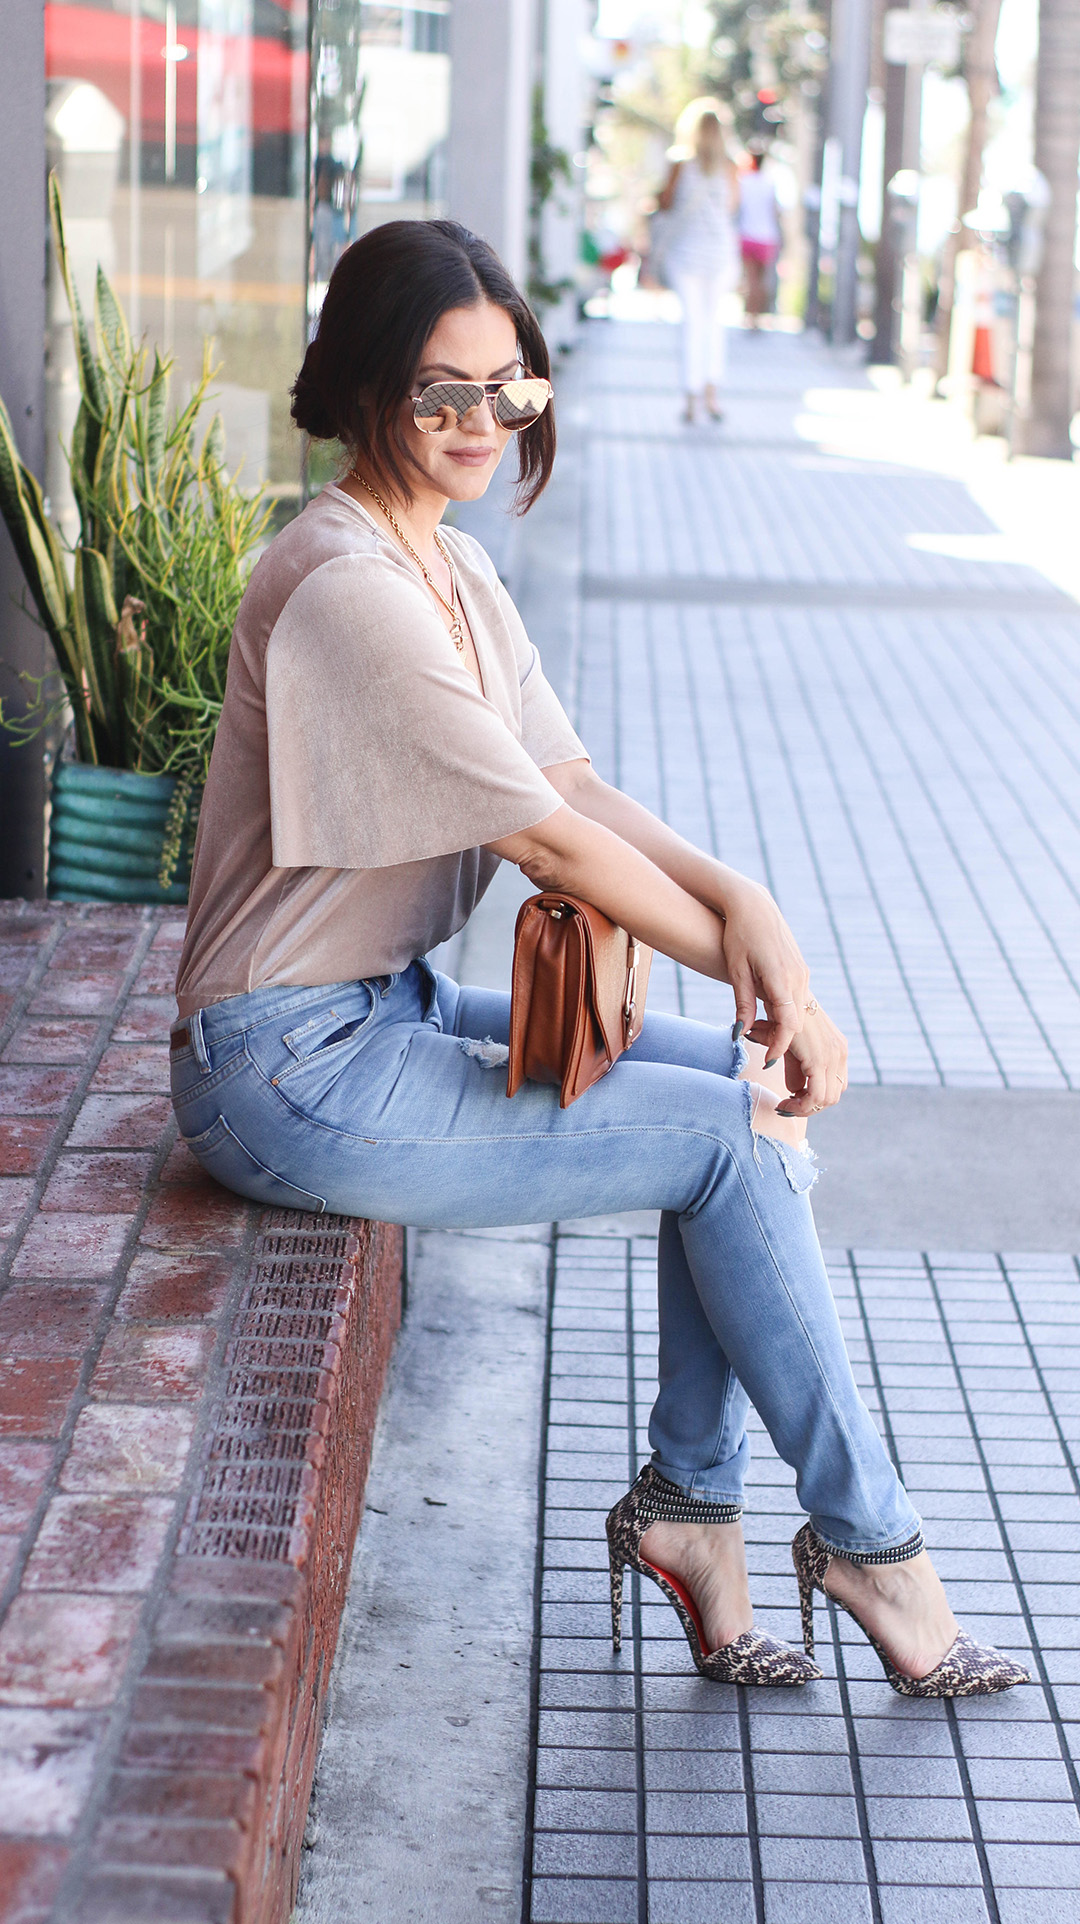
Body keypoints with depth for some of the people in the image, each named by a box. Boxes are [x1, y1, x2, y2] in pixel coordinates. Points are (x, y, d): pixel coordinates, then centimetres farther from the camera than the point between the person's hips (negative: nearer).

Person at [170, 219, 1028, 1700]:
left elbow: (577, 785, 3)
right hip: (296, 1071, -9)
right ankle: (868, 1538, 3)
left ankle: (690, 1499, 8)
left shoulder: (453, 568, 10)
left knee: (751, 1083, 1)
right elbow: (550, 842, -21)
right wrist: (759, 962, -13)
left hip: (389, 1010, 10)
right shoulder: (345, 590, -21)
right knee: (733, 1138, -12)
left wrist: (739, 897, -16)